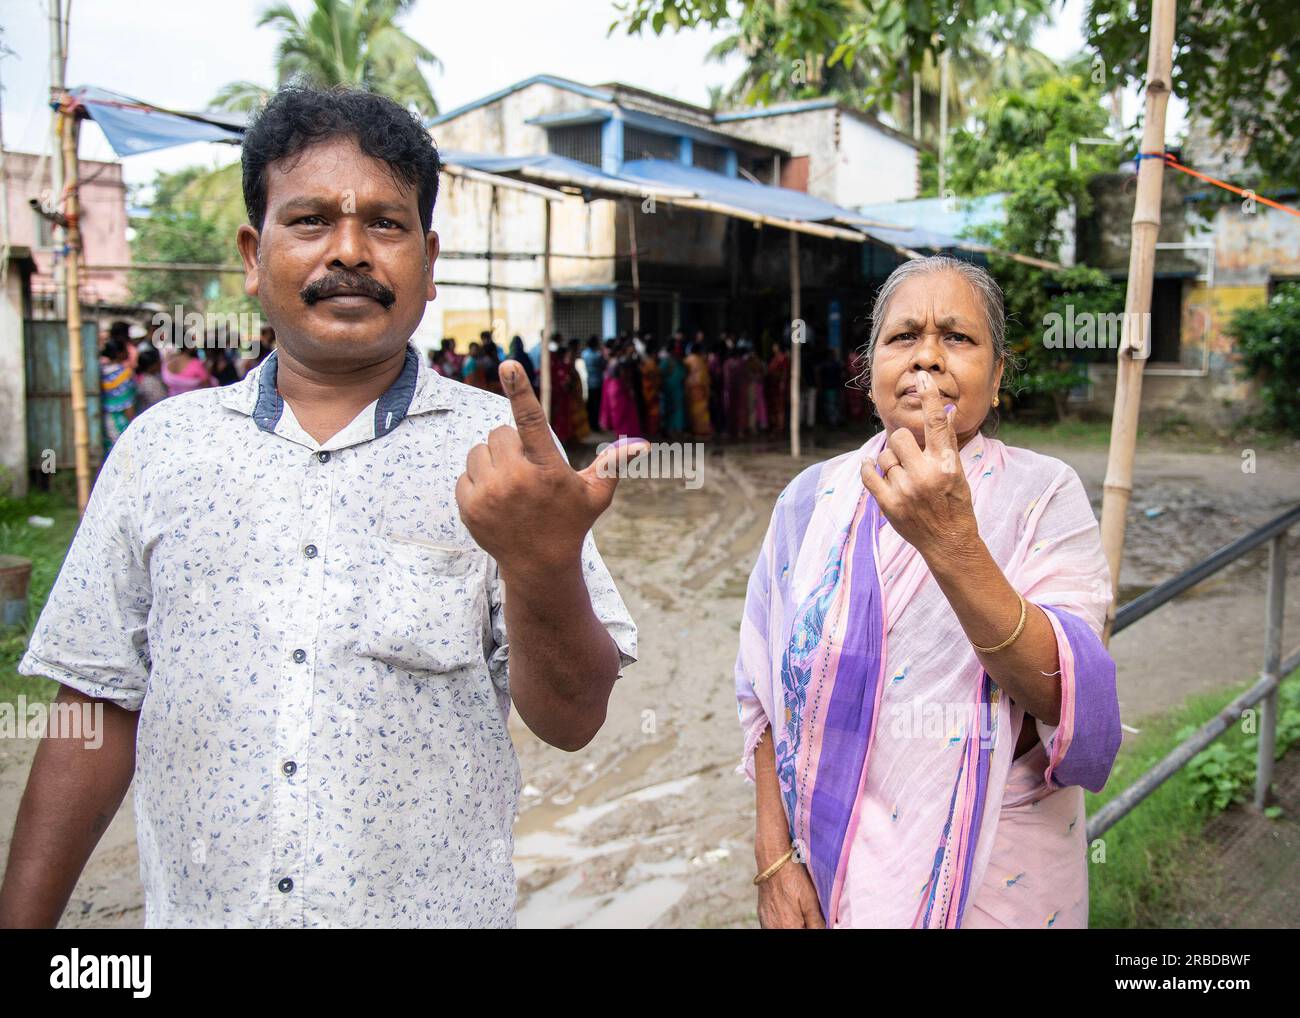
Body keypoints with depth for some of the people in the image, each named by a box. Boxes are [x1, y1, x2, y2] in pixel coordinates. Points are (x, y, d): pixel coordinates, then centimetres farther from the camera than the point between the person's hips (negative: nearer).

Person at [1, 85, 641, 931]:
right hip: (194, 907, 2)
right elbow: (101, 712, 3)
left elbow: (572, 720, -14)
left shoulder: (501, 451, -9)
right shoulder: (162, 446, -1)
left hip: (439, 908, -1)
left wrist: (546, 568, -32)